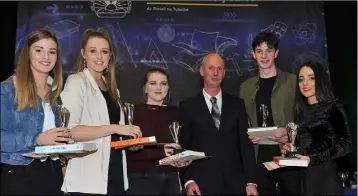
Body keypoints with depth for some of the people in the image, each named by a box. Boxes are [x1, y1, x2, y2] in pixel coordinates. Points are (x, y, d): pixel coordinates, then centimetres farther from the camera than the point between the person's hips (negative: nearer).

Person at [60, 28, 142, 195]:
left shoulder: (111, 88, 14)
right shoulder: (77, 82, -6)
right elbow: (69, 130, -20)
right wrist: (116, 128, -20)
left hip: (115, 174, 7)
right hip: (89, 180, -6)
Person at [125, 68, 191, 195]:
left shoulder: (175, 112, 7)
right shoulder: (134, 111, -5)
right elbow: (128, 150, -11)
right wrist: (161, 152, -20)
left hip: (171, 178, 4)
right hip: (142, 179, -4)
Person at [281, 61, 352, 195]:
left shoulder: (333, 108, -6)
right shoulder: (302, 111, 10)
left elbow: (345, 145, -12)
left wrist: (312, 159, -18)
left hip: (325, 177, -5)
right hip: (303, 178, 5)